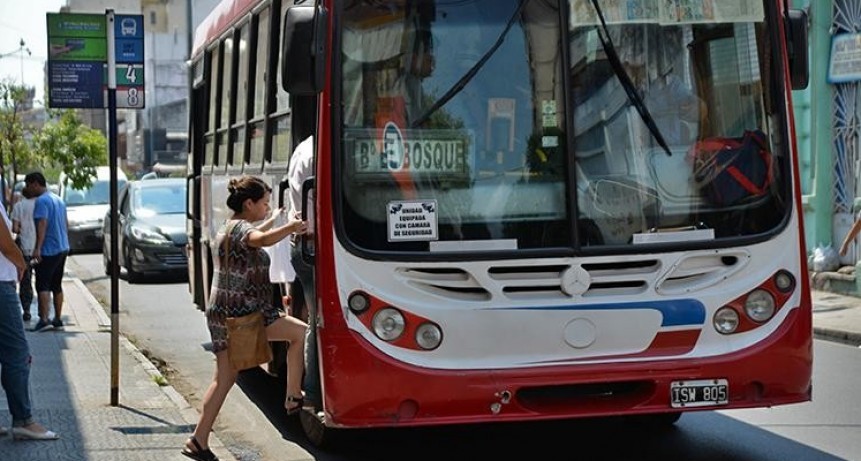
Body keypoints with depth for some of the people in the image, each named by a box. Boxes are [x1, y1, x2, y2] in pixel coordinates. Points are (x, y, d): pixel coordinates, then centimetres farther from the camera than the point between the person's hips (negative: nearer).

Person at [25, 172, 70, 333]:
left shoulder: (41, 201, -12)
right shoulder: (58, 199, 16)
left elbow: (42, 224, -24)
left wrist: (37, 248, -29)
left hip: (48, 250, -9)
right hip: (63, 248, 9)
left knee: (42, 285, -8)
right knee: (57, 285, 13)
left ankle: (44, 320, -15)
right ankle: (58, 320, 14)